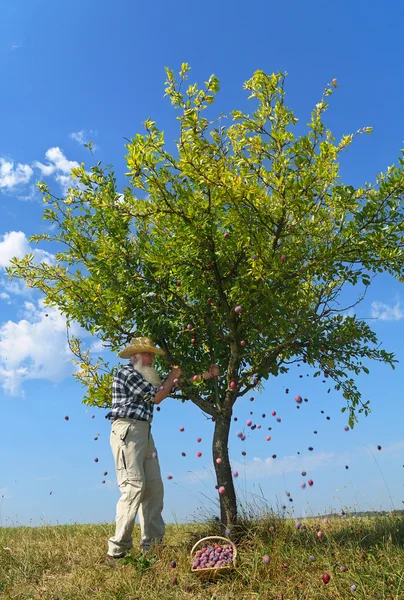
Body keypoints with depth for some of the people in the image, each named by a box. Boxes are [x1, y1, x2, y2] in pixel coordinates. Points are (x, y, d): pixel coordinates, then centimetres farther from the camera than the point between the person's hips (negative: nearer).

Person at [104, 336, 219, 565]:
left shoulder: (147, 378, 23)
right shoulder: (127, 373, -5)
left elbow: (175, 387, 25)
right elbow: (156, 397, -10)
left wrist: (205, 375, 20)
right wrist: (173, 376, 4)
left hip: (144, 433, 9)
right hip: (128, 431, -9)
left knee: (154, 487, 4)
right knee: (133, 487, -15)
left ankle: (152, 545, 9)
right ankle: (117, 551, -10)